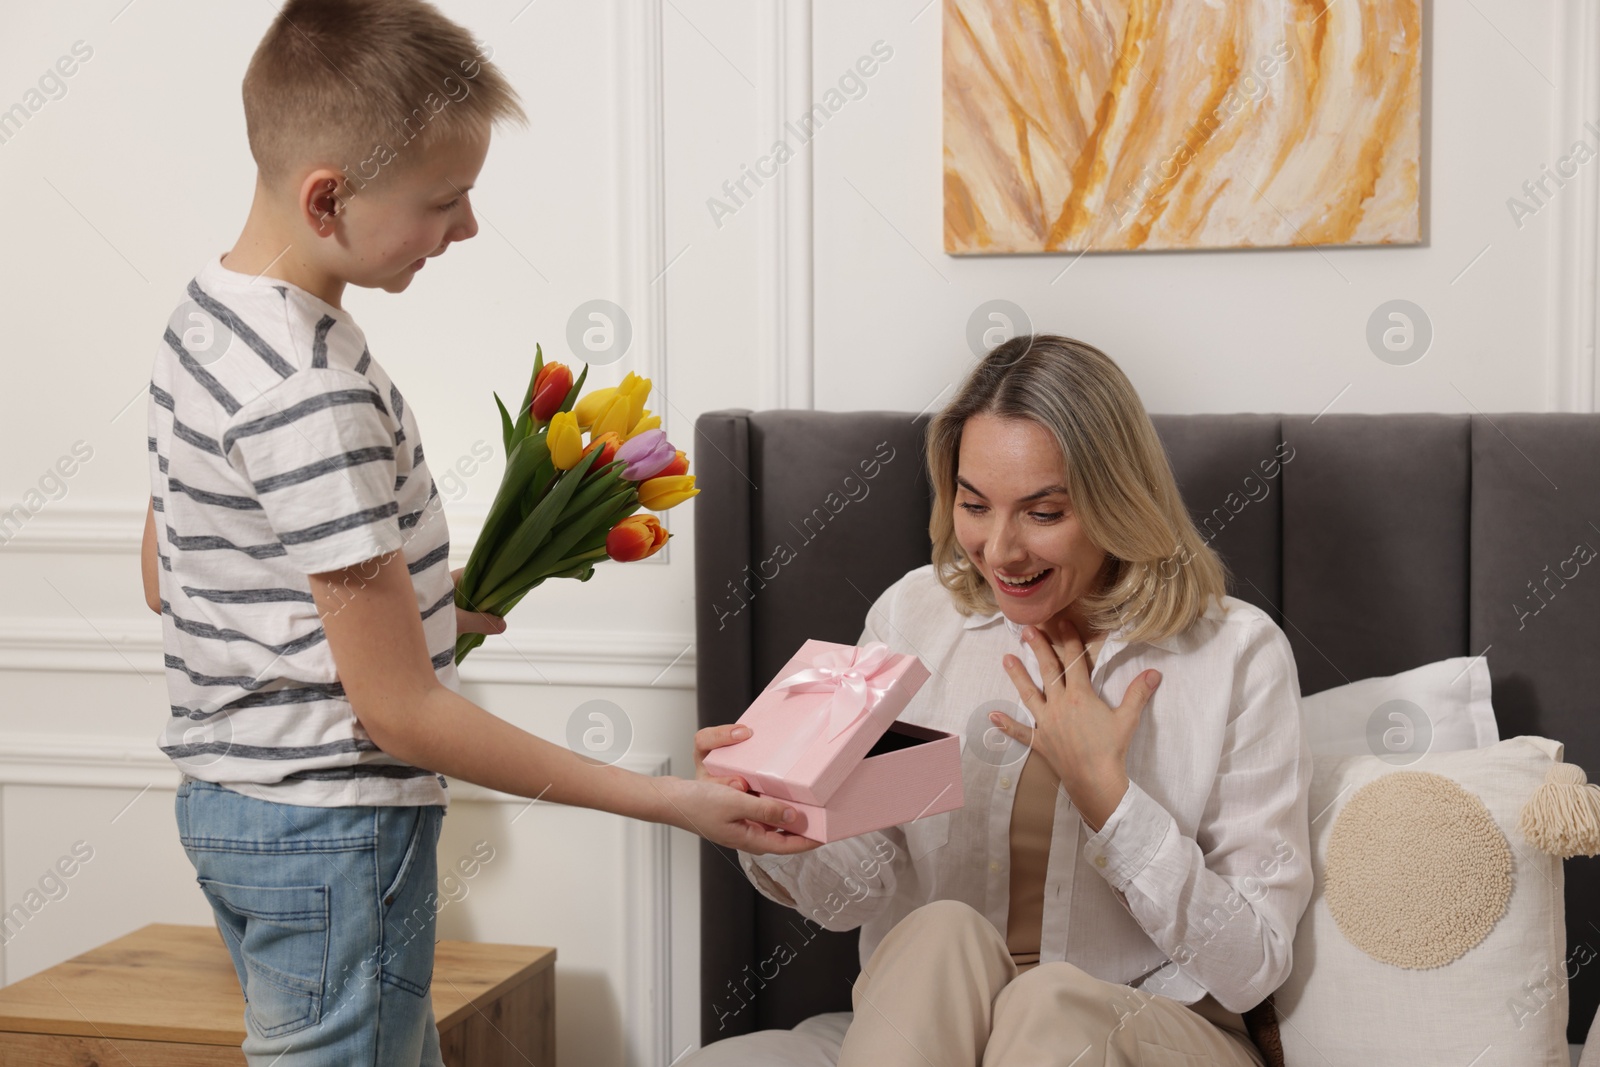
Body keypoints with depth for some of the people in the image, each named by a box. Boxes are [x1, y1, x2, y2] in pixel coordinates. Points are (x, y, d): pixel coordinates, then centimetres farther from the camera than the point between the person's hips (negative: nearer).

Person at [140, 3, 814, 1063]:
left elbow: (168, 577, 16)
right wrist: (666, 799, -20)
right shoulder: (314, 393, -25)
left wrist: (409, 603, 14)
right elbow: (402, 713, -23)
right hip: (332, 826, -10)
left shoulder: (209, 312, 5)